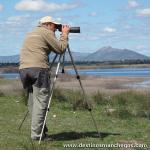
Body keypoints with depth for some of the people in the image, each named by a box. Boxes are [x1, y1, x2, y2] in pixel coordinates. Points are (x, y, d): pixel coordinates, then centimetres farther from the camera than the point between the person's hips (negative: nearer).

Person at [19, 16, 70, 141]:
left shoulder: (30, 34, 27)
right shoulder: (46, 32, 3)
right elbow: (61, 49, 0)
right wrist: (65, 34, 15)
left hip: (23, 69, 8)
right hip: (38, 68, -8)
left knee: (33, 101, 10)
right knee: (41, 102, -6)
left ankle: (39, 130, 14)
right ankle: (37, 134, -9)